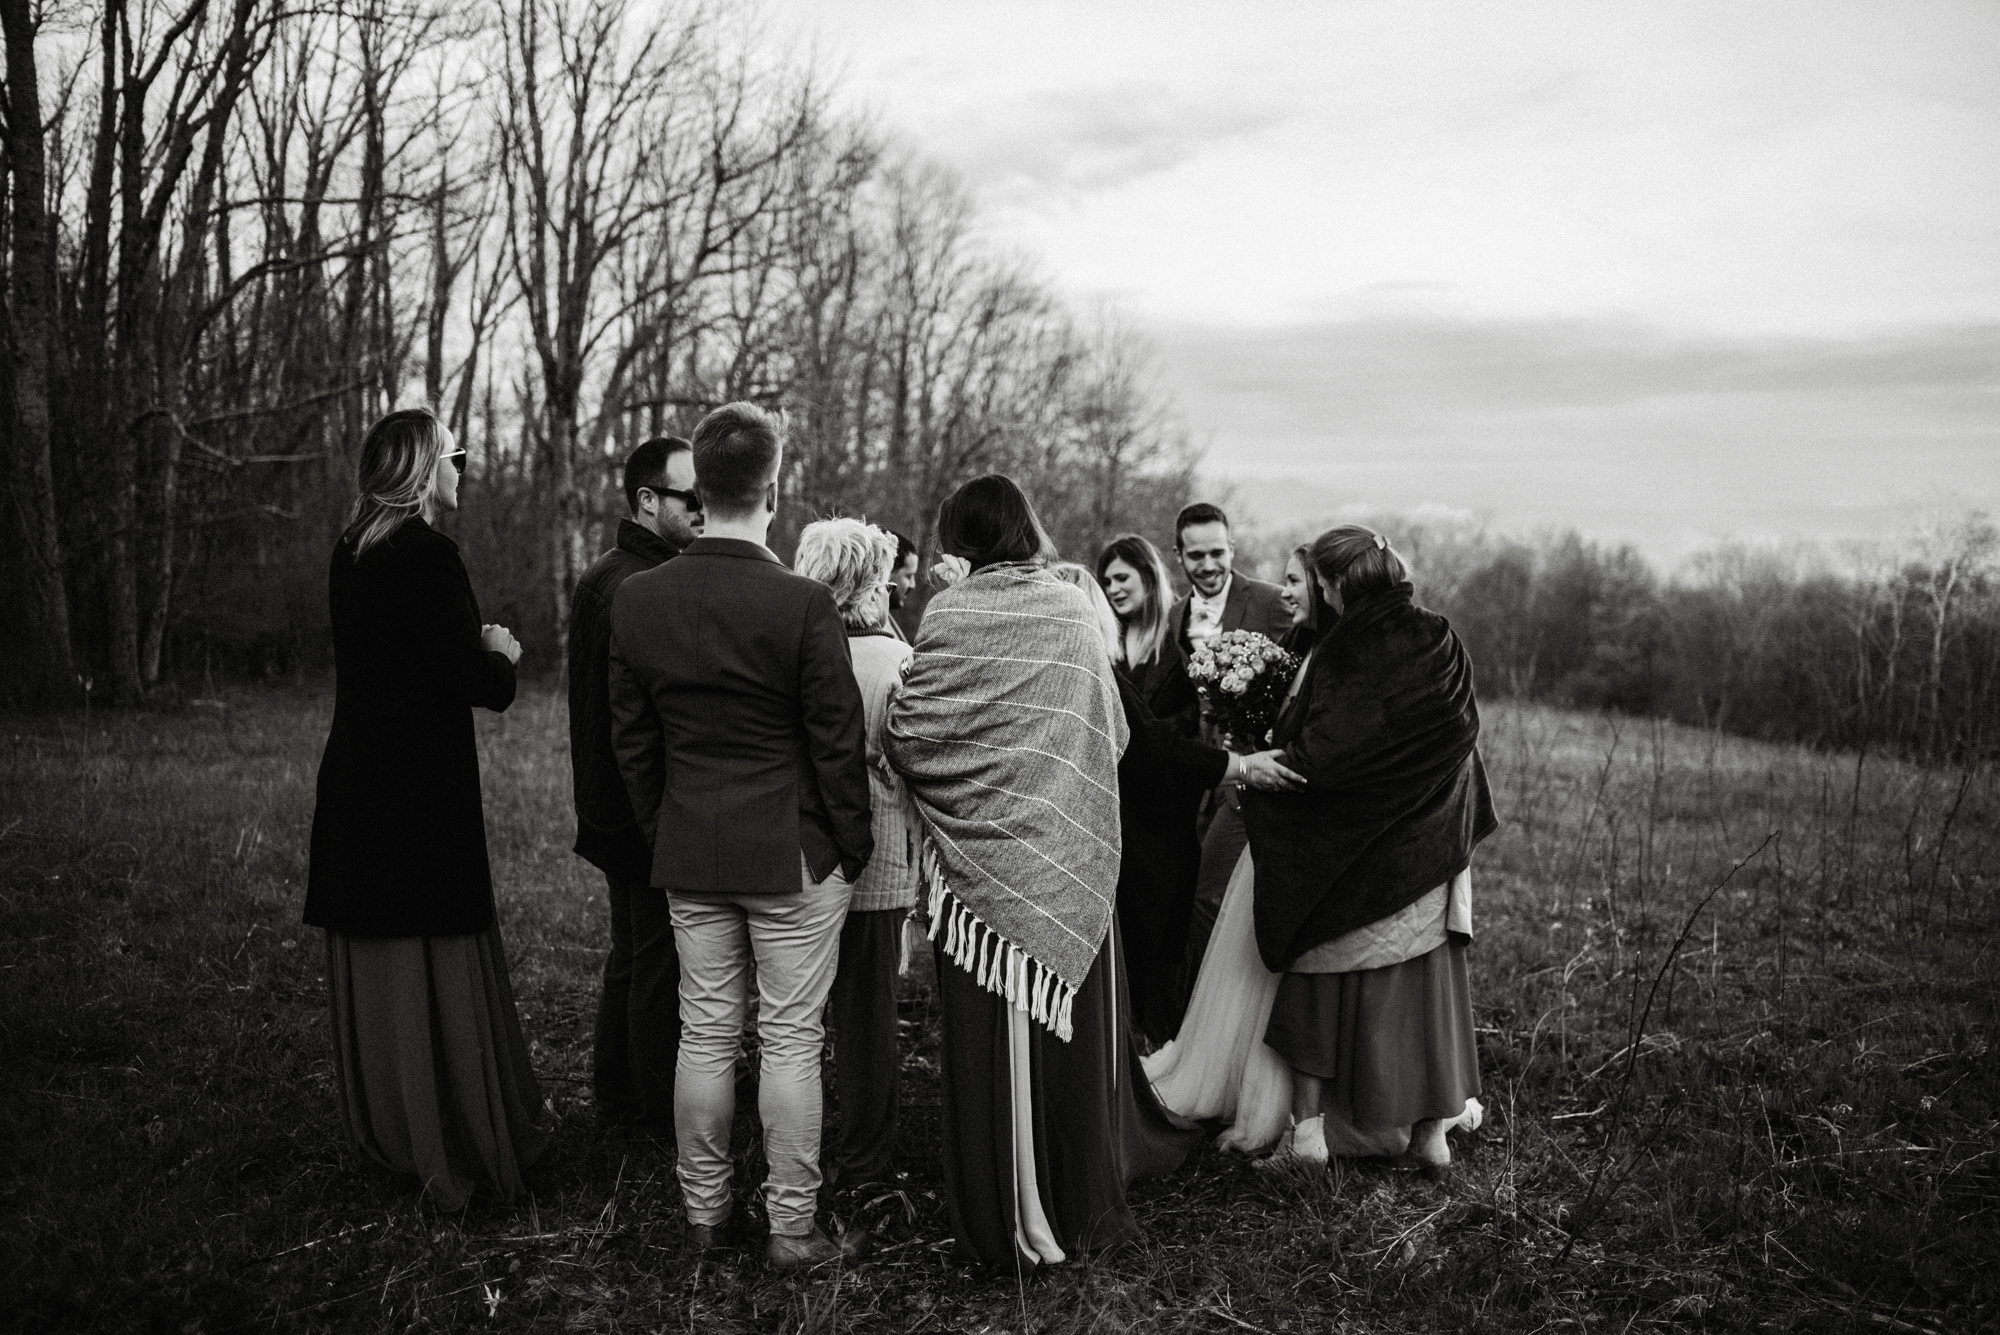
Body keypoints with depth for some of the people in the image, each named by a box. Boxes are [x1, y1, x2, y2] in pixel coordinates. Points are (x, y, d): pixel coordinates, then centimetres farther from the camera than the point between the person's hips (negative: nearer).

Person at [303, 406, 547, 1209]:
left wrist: (474, 648, 8)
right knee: (440, 971, 1)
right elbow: (477, 683, -20)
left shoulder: (351, 555, 9)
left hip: (356, 788, 8)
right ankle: (456, 1151, 10)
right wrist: (501, 655, 0)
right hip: (422, 796, -8)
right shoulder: (427, 555, -16)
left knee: (373, 969, 16)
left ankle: (383, 1133, 30)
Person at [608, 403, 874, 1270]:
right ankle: (792, 1230, 17)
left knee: (704, 1031, 14)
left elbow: (631, 741, 6)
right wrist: (853, 852, 1)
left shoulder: (636, 599, -1)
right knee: (790, 1041, 6)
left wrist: (662, 838, 16)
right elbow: (837, 745, -11)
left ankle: (704, 1211, 27)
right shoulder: (803, 604, -16)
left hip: (688, 854, 5)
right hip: (793, 854, -4)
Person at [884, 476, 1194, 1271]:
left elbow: (905, 735, -9)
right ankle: (1084, 1201, 28)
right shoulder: (1073, 611, 0)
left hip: (983, 860, -3)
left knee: (995, 1040, 7)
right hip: (1071, 861, 3)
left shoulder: (952, 616, -9)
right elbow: (1112, 736, 5)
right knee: (1073, 1025, 14)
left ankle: (1007, 1220, 18)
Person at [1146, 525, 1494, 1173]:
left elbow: (1313, 756, -17)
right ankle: (1432, 1127, 20)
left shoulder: (1335, 654, -17)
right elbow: (1463, 733, 7)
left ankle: (1310, 1126, 13)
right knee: (1422, 982, 14)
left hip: (1342, 850, -4)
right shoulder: (1440, 642, -2)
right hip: (1426, 851, 4)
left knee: (1321, 980, 9)